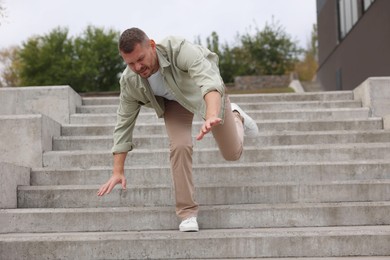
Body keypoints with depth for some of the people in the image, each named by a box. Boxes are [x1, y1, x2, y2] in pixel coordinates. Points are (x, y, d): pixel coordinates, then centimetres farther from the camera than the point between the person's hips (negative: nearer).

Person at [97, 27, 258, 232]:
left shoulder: (179, 50, -43)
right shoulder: (129, 81, -28)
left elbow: (209, 80, -56)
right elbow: (124, 124, -18)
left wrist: (211, 117, -75)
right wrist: (118, 172, -20)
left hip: (205, 92, -2)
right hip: (173, 101, 2)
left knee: (232, 153, 5)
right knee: (179, 146, -23)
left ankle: (236, 117, 39)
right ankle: (187, 212, -8)